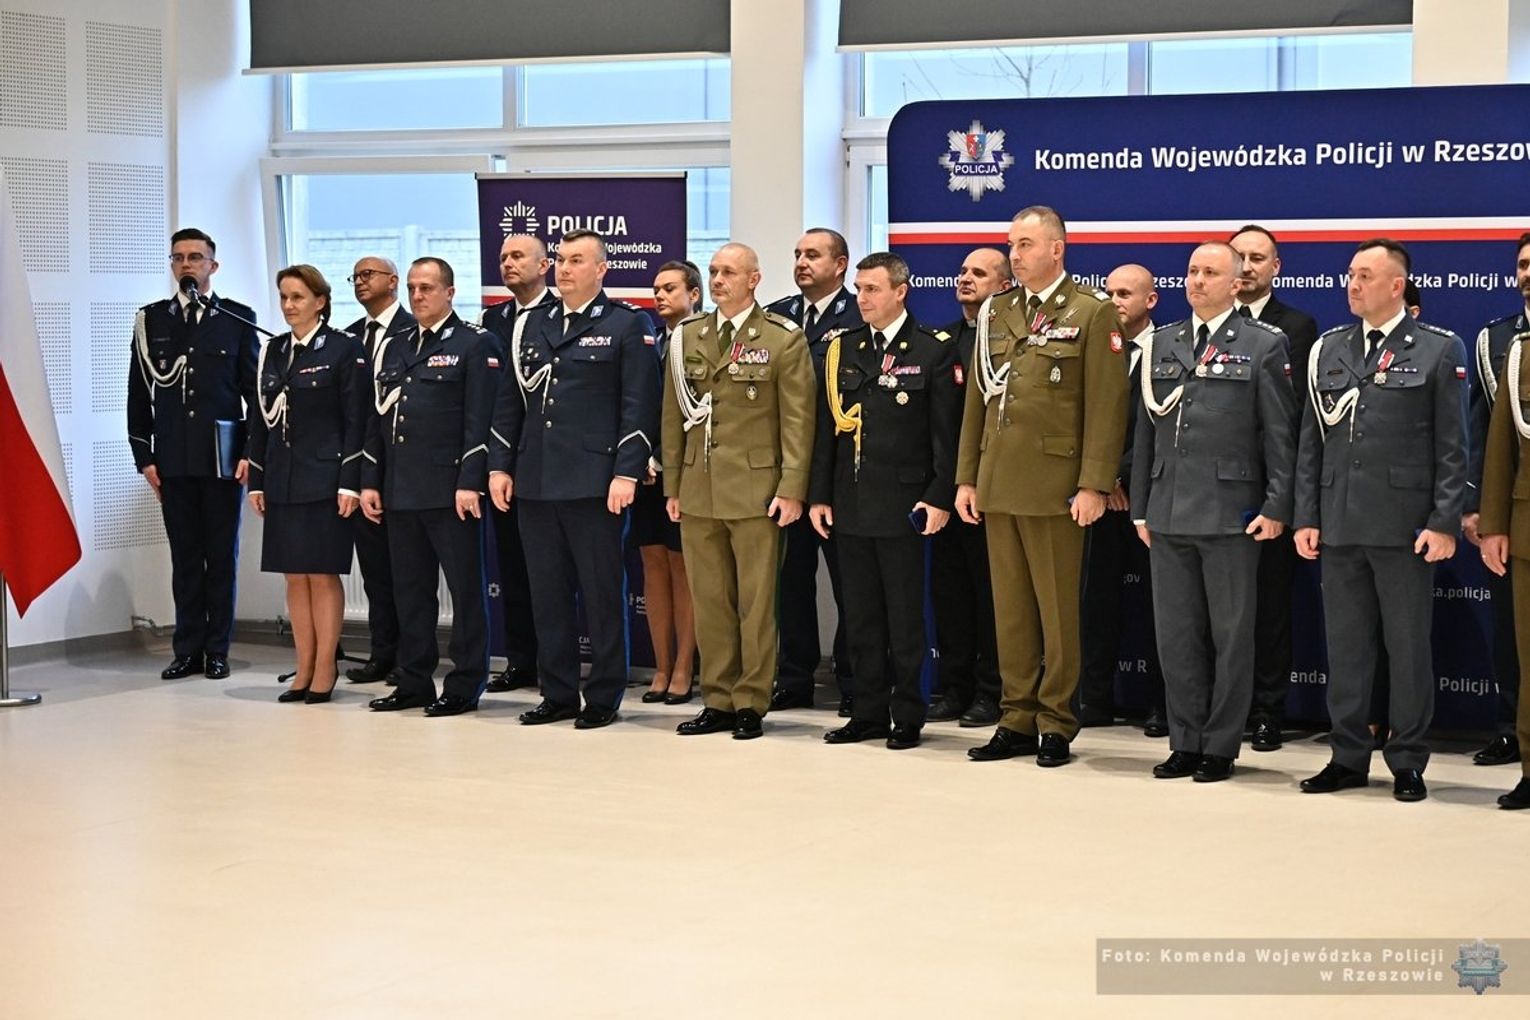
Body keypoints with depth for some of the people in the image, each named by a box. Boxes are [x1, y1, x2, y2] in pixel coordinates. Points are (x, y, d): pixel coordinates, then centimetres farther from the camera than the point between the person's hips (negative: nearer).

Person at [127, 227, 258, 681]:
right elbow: (139, 393, 9)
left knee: (222, 556, 3)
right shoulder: (151, 320, 9)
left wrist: (251, 453, -5)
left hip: (223, 456, -2)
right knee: (185, 556, 6)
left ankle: (217, 650, 10)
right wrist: (144, 456, 3)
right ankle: (188, 650, 11)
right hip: (173, 459, 2)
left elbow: (254, 389, 2)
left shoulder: (238, 318, 3)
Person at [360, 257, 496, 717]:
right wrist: (370, 482, 12)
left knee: (465, 588, -1)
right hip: (401, 490, 7)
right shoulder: (395, 348, 17)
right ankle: (414, 682, 18)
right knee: (410, 589, 11)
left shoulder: (473, 345, -2)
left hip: (449, 489, -7)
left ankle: (464, 686, 4)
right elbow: (378, 419, 18)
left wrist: (469, 483, -17)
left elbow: (480, 420, -10)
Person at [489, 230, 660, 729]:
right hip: (535, 482, 6)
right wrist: (500, 465, 10)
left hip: (595, 483, -6)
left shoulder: (627, 325, -1)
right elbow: (510, 401, 17)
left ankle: (604, 698, 9)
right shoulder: (534, 325, 16)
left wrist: (627, 473, -15)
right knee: (547, 592, 9)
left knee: (602, 592, 1)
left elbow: (639, 406, -7)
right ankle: (557, 694, 18)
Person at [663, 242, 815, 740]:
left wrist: (791, 489, -10)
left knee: (755, 602, 0)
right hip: (698, 491, 4)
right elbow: (673, 416, 14)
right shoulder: (687, 337, 12)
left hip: (755, 490, -4)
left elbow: (797, 420, -5)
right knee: (709, 601, 8)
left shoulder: (783, 339, -2)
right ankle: (717, 702, 15)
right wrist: (672, 485, 10)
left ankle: (751, 704, 8)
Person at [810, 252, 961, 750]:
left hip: (902, 504, -5)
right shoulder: (842, 349, 11)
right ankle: (869, 712, 17)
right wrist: (819, 495, 7)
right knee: (860, 615, 9)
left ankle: (907, 716, 9)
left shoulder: (934, 350, -2)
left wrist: (940, 497, -12)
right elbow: (827, 428, 12)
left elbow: (947, 432, -5)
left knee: (905, 616, 1)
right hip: (850, 504, 5)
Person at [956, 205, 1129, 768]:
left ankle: (1056, 725, 8)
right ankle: (1017, 720, 15)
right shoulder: (995, 311, 14)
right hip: (998, 484, 6)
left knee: (1058, 610, 1)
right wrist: (966, 477, 11)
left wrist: (1093, 485, -14)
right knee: (1010, 609, 9)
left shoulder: (1092, 313, -3)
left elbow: (1106, 405, -8)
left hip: (1054, 487, -5)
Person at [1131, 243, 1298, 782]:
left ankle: (1221, 747, 10)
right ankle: (1185, 743, 17)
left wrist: (1277, 508, -9)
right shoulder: (1160, 345, 14)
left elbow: (1280, 435, -3)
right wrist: (1140, 507, 11)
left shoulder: (1264, 345, 1)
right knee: (1176, 635, 8)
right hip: (1169, 513, 4)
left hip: (1232, 513, -4)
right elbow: (1146, 431, 15)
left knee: (1230, 635, 2)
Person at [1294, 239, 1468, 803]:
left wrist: (1444, 523, -9)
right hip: (1339, 524, 4)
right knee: (1345, 647, 8)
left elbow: (1452, 448, -2)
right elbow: (1311, 441, 12)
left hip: (1405, 525, -4)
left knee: (1409, 647, 3)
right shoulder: (1327, 349, 11)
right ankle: (1347, 757, 17)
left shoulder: (1439, 350, 0)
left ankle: (1408, 762, 12)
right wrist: (1306, 517, 6)